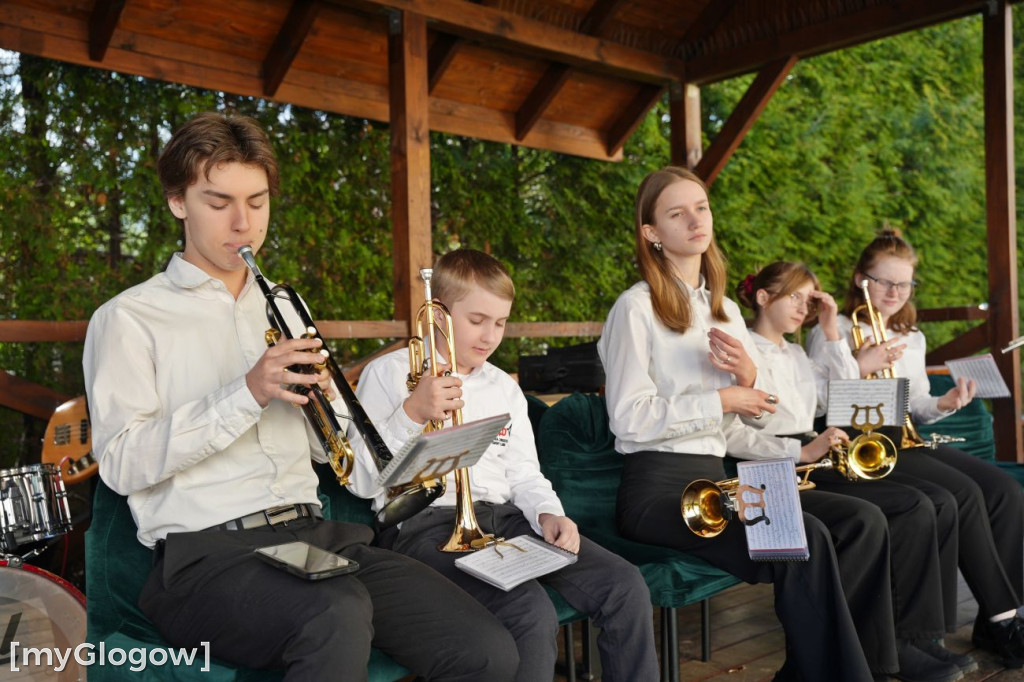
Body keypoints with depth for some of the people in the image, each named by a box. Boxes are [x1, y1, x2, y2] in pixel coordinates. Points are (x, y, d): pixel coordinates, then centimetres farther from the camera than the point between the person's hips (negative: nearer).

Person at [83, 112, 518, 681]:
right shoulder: (129, 319, 5)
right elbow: (121, 464, -7)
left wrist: (322, 396, -3)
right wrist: (245, 395, -17)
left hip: (315, 534, 5)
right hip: (206, 554, -4)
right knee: (339, 616, -37)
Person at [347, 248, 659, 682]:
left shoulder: (505, 389, 22)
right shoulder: (388, 373, 4)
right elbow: (362, 482, -2)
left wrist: (547, 513, -3)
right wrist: (411, 414, -16)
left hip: (505, 516, 6)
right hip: (428, 521, -5)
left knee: (625, 586, -13)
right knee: (532, 614, -31)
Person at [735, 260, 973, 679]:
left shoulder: (795, 353, 23)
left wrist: (832, 333, 15)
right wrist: (800, 452, -28)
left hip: (813, 461, 9)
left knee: (941, 508, -6)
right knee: (915, 511, -20)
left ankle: (922, 631, 2)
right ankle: (901, 640, -7)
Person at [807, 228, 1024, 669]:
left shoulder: (912, 339, 20)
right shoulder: (832, 332, -2)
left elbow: (915, 408, 21)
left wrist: (944, 404, 0)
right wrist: (858, 366, -18)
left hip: (905, 440, 8)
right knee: (965, 494, -25)